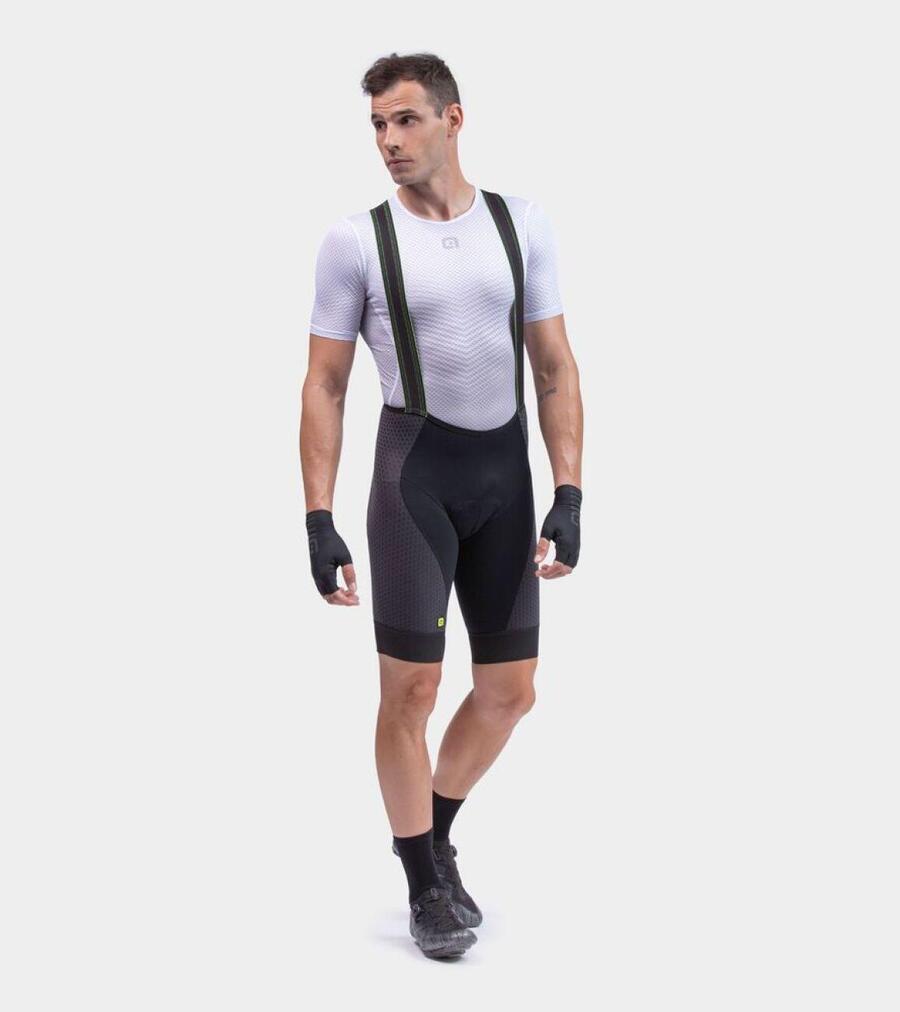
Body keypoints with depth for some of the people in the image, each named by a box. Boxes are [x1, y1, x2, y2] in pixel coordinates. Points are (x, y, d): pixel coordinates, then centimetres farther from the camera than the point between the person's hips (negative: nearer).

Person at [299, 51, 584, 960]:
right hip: (415, 469, -3)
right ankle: (427, 884, 16)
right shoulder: (356, 240, -3)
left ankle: (432, 835, 33)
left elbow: (556, 370, 6)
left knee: (509, 691, 9)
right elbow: (325, 387, -1)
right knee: (410, 686, -3)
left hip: (506, 472, 4)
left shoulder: (522, 225, 5)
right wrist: (318, 519, -8)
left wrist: (569, 496, -3)